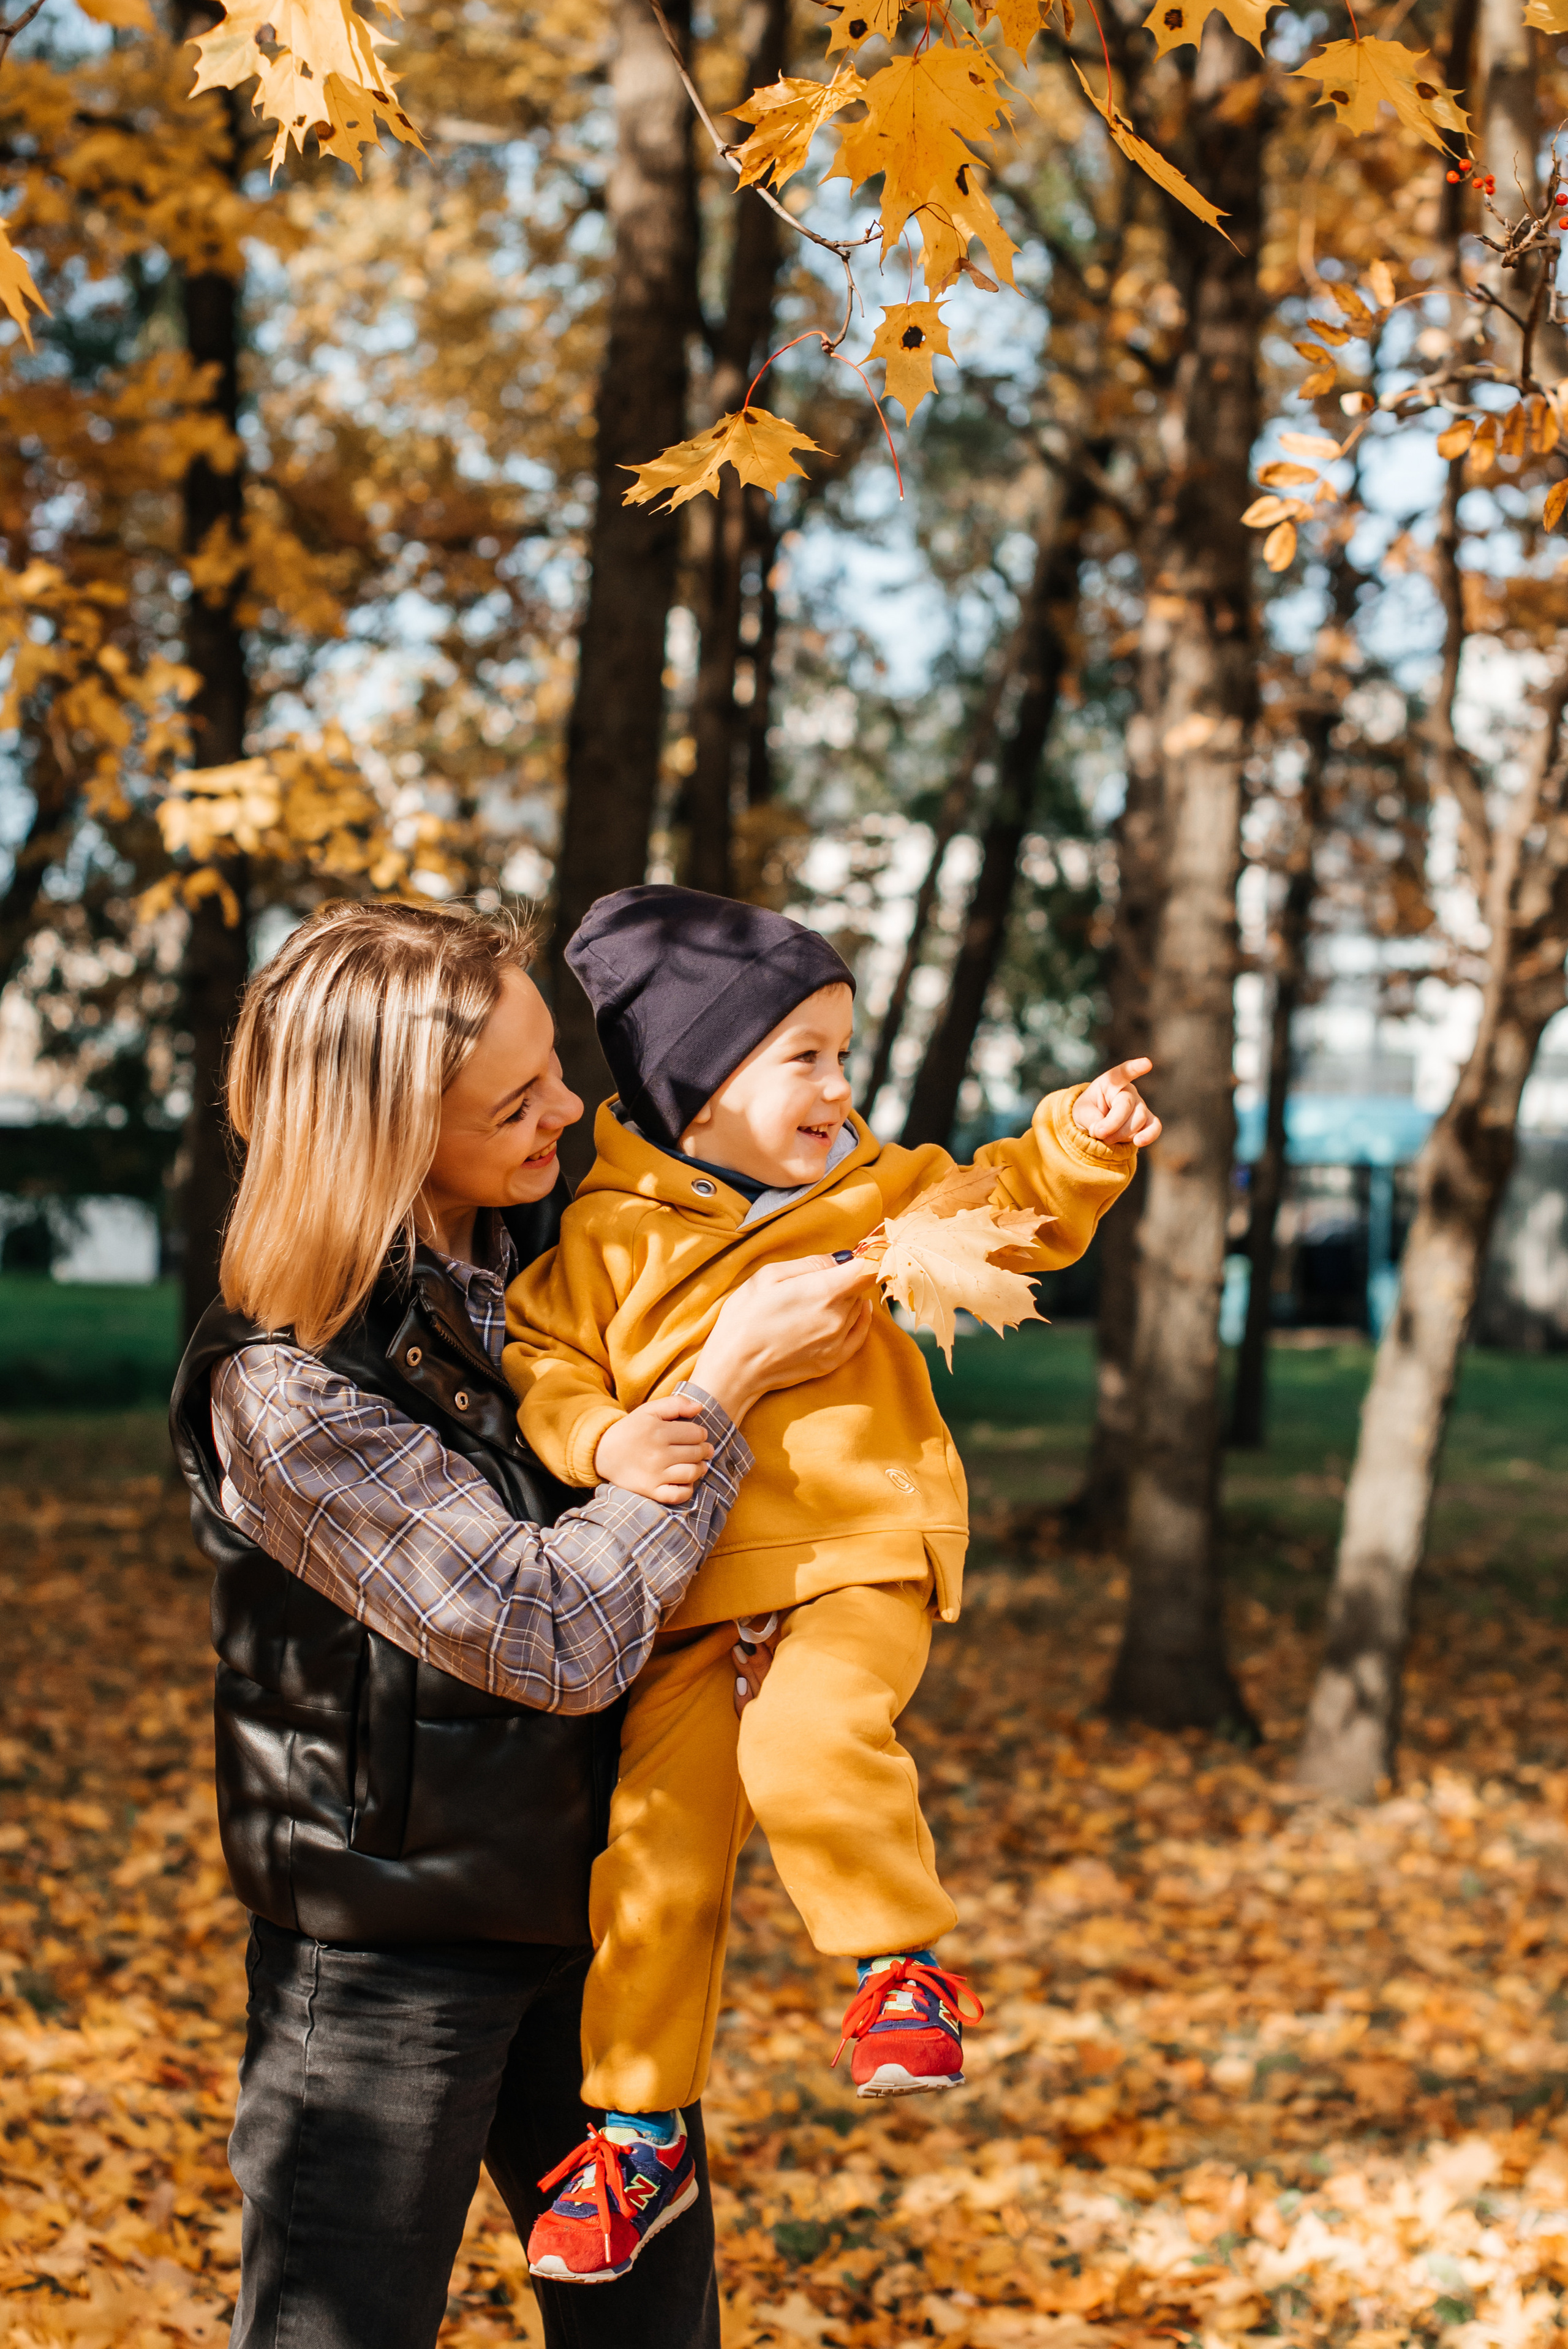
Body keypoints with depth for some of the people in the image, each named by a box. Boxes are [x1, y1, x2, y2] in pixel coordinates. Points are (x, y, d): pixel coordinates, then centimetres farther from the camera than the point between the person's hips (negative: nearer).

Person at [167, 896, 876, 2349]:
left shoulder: (555, 1240, -2)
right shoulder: (284, 1394, -23)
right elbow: (558, 1640, -26)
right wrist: (729, 1379, -24)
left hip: (592, 1902, 6)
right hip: (388, 1948, -6)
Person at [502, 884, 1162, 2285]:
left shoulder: (874, 1192, 10)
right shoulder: (604, 1234, 2)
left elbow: (1011, 1210, 15)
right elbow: (538, 1361, 3)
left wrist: (1082, 1144, -2)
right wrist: (604, 1444, -14)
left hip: (860, 1555, -1)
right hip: (692, 1589, 1)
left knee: (807, 1746, -31)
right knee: (656, 1851, -1)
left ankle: (903, 1962, -6)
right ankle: (638, 2133, 14)